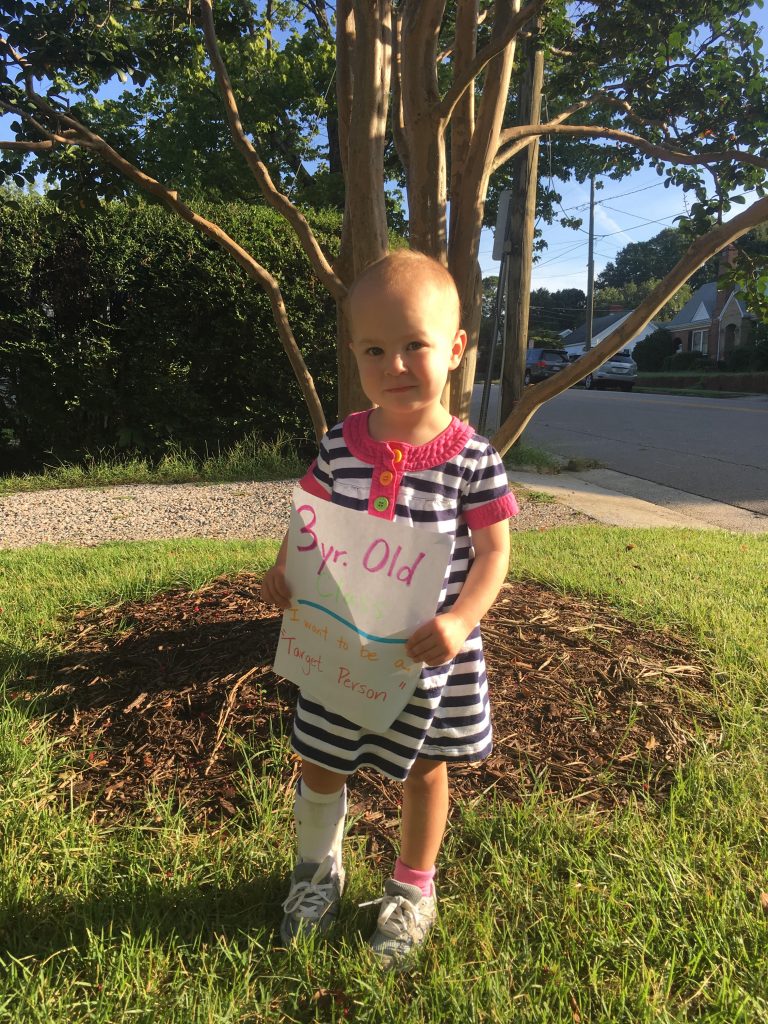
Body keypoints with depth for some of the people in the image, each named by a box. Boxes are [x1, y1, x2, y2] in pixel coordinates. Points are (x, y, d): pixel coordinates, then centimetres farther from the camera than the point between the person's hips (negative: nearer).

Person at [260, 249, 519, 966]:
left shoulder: (472, 458, -14)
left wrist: (461, 621, -25)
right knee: (320, 765, 17)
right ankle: (318, 873, 48)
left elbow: (493, 552, -12)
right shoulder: (340, 445, -6)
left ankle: (413, 890, 46)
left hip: (427, 655, -2)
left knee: (423, 769, 19)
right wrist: (284, 571, -13)